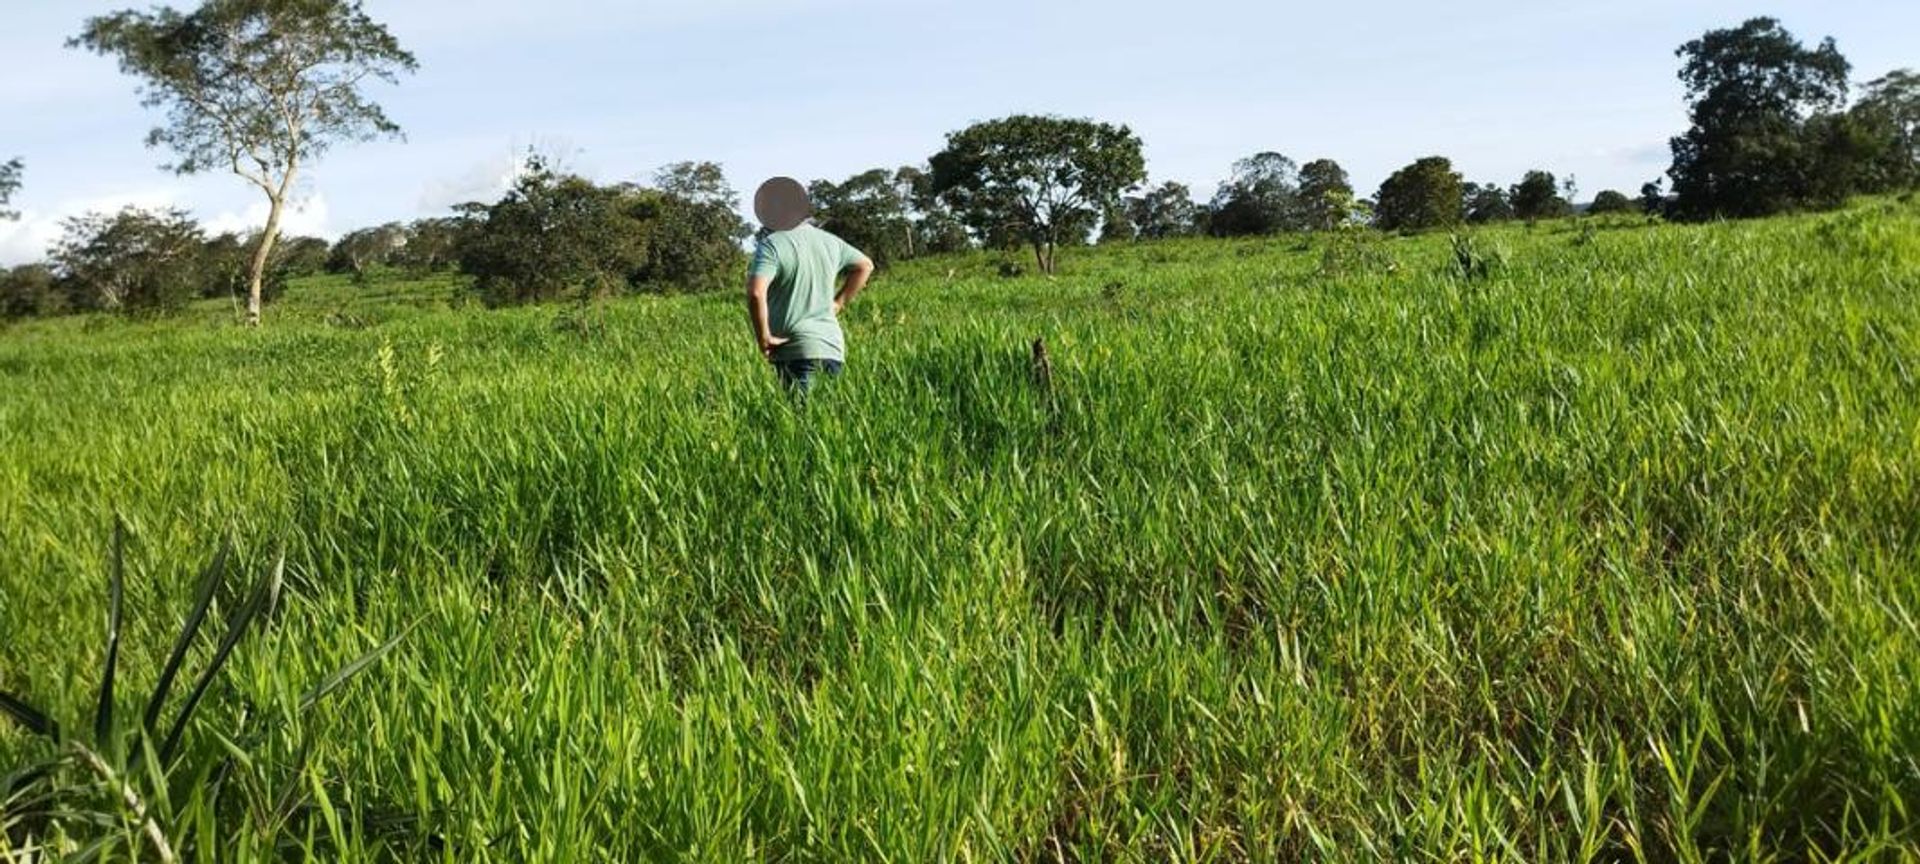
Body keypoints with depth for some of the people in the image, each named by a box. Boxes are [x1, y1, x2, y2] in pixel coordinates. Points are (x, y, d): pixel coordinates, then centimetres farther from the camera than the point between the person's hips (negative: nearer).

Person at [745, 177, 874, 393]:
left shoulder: (772, 245, -9)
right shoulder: (829, 241, 12)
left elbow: (756, 293, -22)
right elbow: (865, 266, 27)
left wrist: (763, 337, -10)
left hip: (796, 350, -6)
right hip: (833, 347, 6)